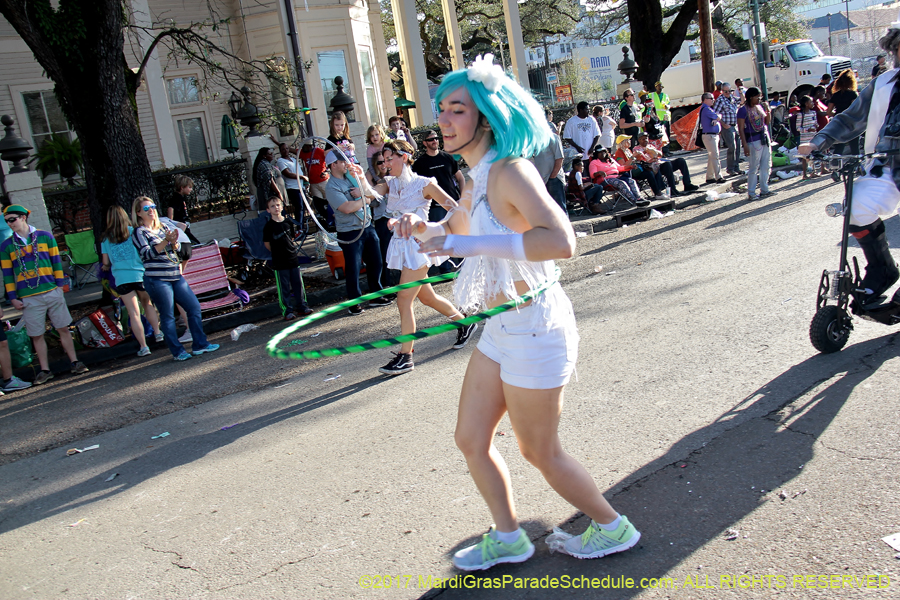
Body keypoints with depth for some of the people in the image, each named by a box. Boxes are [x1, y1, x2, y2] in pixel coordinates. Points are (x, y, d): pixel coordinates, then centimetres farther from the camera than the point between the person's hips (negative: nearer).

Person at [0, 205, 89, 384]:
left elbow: (56, 262, 8)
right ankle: (45, 370, 13)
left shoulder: (45, 236, 4)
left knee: (63, 329, 3)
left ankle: (75, 363, 13)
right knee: (37, 336, 4)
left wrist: (60, 283, 3)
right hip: (28, 298, 1)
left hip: (52, 292, 0)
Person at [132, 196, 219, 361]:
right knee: (168, 317, 0)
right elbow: (147, 253, -16)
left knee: (194, 307, 5)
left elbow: (176, 250, 13)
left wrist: (174, 242, -10)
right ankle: (178, 352, 9)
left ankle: (199, 345, 15)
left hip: (176, 277, 6)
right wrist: (166, 241, -24)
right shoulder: (139, 233, -3)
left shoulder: (164, 227, 14)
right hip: (157, 280, -6)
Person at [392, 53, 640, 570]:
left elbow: (562, 241, -37)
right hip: (502, 328, 9)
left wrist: (471, 243, -36)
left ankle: (612, 527, 32)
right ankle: (507, 538, 35)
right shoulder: (477, 178, 7)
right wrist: (423, 227, 6)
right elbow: (460, 229, 28)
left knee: (540, 452, 8)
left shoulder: (509, 172, -21)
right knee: (471, 440, 15)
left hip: (534, 328, -9)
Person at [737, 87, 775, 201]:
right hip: (753, 141, -7)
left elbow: (766, 122, 19)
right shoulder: (743, 110, -10)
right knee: (754, 168, -3)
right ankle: (751, 193, 5)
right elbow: (741, 129, -13)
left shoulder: (761, 107, 10)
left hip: (765, 139, 7)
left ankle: (764, 190, 18)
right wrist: (745, 145, -19)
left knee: (766, 166, 9)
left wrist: (768, 112, -1)